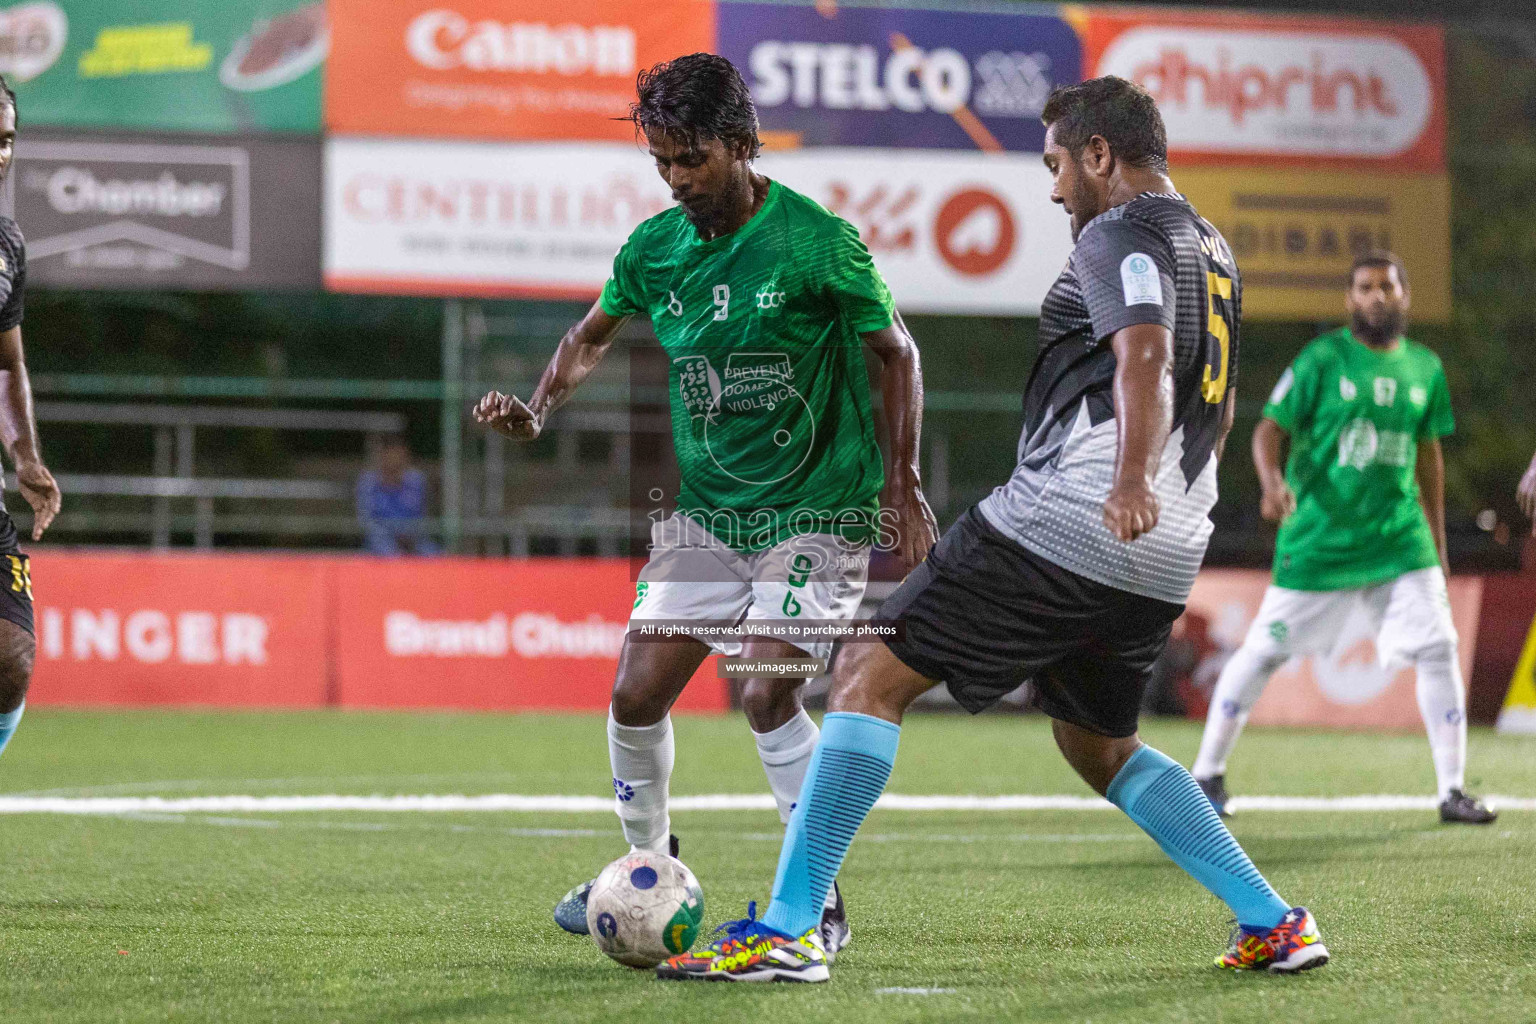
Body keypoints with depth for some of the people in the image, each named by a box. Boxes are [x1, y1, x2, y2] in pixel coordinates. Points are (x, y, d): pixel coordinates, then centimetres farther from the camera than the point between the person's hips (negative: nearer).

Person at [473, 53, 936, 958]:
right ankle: (648, 865, 25)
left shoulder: (817, 242, -15)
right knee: (637, 693, 0)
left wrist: (903, 484, -7)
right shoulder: (655, 247, -1)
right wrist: (539, 410, -1)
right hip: (707, 509, 5)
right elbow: (593, 337, 18)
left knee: (767, 691, -18)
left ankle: (821, 903, -6)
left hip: (816, 510, -5)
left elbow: (896, 351, -4)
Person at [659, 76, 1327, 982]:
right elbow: (1220, 409, 34)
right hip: (1164, 562, 9)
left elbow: (1145, 356, -26)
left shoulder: (1120, 237, -7)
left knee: (870, 676, -4)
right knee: (1099, 746, 26)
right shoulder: (1212, 251, 21)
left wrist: (1132, 480, -41)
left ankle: (787, 929, -12)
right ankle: (1273, 923, 17)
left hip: (1058, 526, -9)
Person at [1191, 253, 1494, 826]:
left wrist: (1436, 541, 19)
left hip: (1399, 537, 3)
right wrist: (1272, 481, -26)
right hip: (1317, 537, -3)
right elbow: (1270, 428, -6)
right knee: (1265, 650, 1)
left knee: (1438, 648, -7)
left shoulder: (1424, 368, 9)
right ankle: (1207, 773, 16)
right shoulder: (1323, 359, -4)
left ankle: (1452, 790, 0)